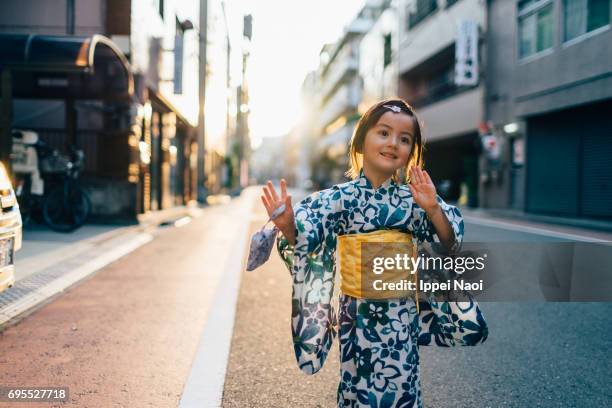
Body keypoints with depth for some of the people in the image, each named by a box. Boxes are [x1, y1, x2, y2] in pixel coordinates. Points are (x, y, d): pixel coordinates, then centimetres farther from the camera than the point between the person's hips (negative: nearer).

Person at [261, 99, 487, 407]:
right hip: (357, 317, -1)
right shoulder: (338, 199, -7)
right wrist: (288, 225, -33)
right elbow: (306, 240, -11)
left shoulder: (412, 200, -3)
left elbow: (449, 245, -5)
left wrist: (433, 210, -23)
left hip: (401, 320, 1)